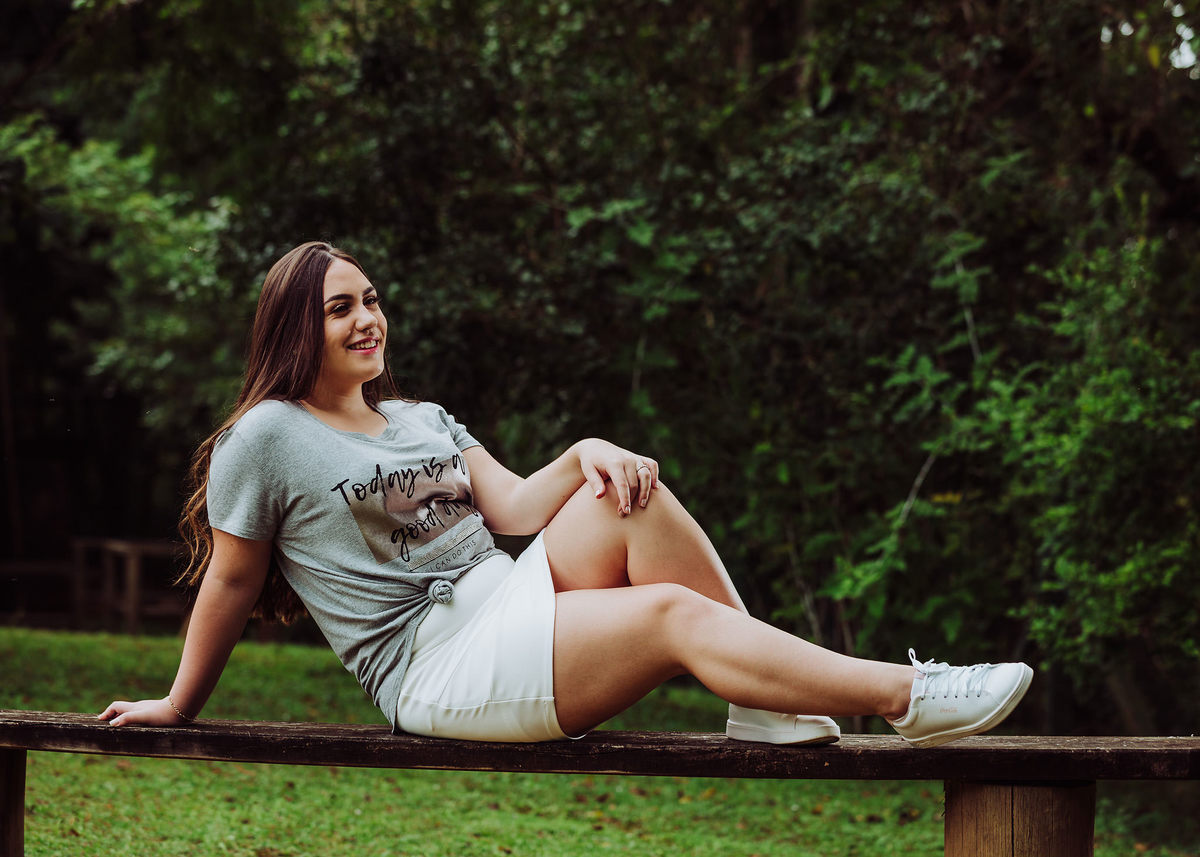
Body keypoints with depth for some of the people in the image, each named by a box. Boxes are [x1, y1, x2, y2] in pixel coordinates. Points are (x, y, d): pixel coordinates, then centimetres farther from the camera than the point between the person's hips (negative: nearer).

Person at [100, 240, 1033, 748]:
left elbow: (515, 508, 12)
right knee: (674, 612, -27)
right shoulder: (266, 439, -1)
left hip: (514, 603, 8)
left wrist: (584, 454, -6)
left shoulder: (423, 419, 22)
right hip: (438, 666, -7)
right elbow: (232, 580, 3)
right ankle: (910, 696, -33)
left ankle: (766, 703, -21)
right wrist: (178, 705, 6)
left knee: (631, 491, -19)